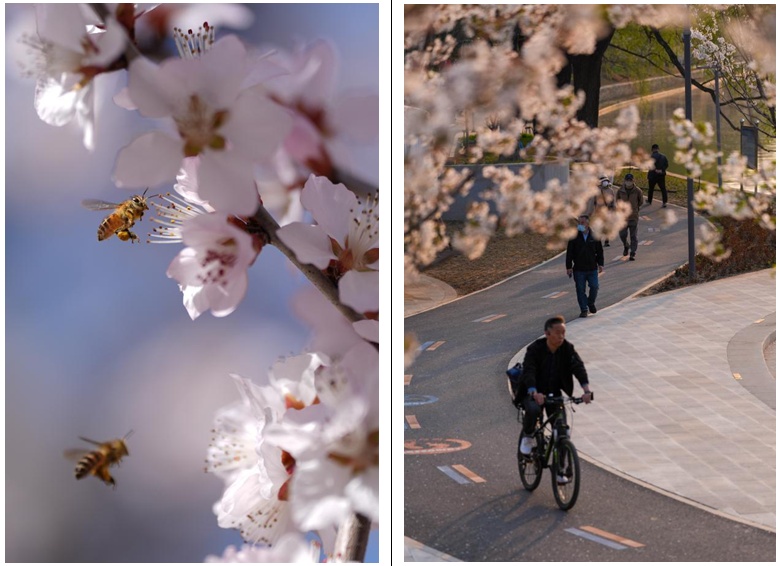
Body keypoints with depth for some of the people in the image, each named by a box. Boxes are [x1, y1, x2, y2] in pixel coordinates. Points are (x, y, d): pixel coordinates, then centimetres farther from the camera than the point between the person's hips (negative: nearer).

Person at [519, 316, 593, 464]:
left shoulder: (567, 348, -8)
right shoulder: (535, 349, -17)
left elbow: (578, 367, -21)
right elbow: (528, 372, -28)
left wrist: (587, 390, -39)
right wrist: (534, 393, -47)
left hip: (555, 394, 3)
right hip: (535, 394, -3)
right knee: (533, 410, -36)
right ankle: (527, 437, -3)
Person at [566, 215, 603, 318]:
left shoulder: (594, 236, 3)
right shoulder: (574, 237, -1)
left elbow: (600, 251, 10)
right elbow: (569, 253, 1)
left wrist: (600, 264, 4)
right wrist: (569, 267, -3)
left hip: (592, 268, 1)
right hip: (578, 269, -1)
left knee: (594, 287, -4)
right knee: (580, 290, 0)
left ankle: (591, 303, 25)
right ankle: (584, 310, 11)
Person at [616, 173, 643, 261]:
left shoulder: (637, 191, -5)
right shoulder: (620, 190, -2)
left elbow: (641, 201, 11)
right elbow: (618, 201, 15)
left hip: (634, 217, -1)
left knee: (633, 236, 1)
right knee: (623, 234, -1)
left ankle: (633, 253, 9)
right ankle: (625, 246, 29)